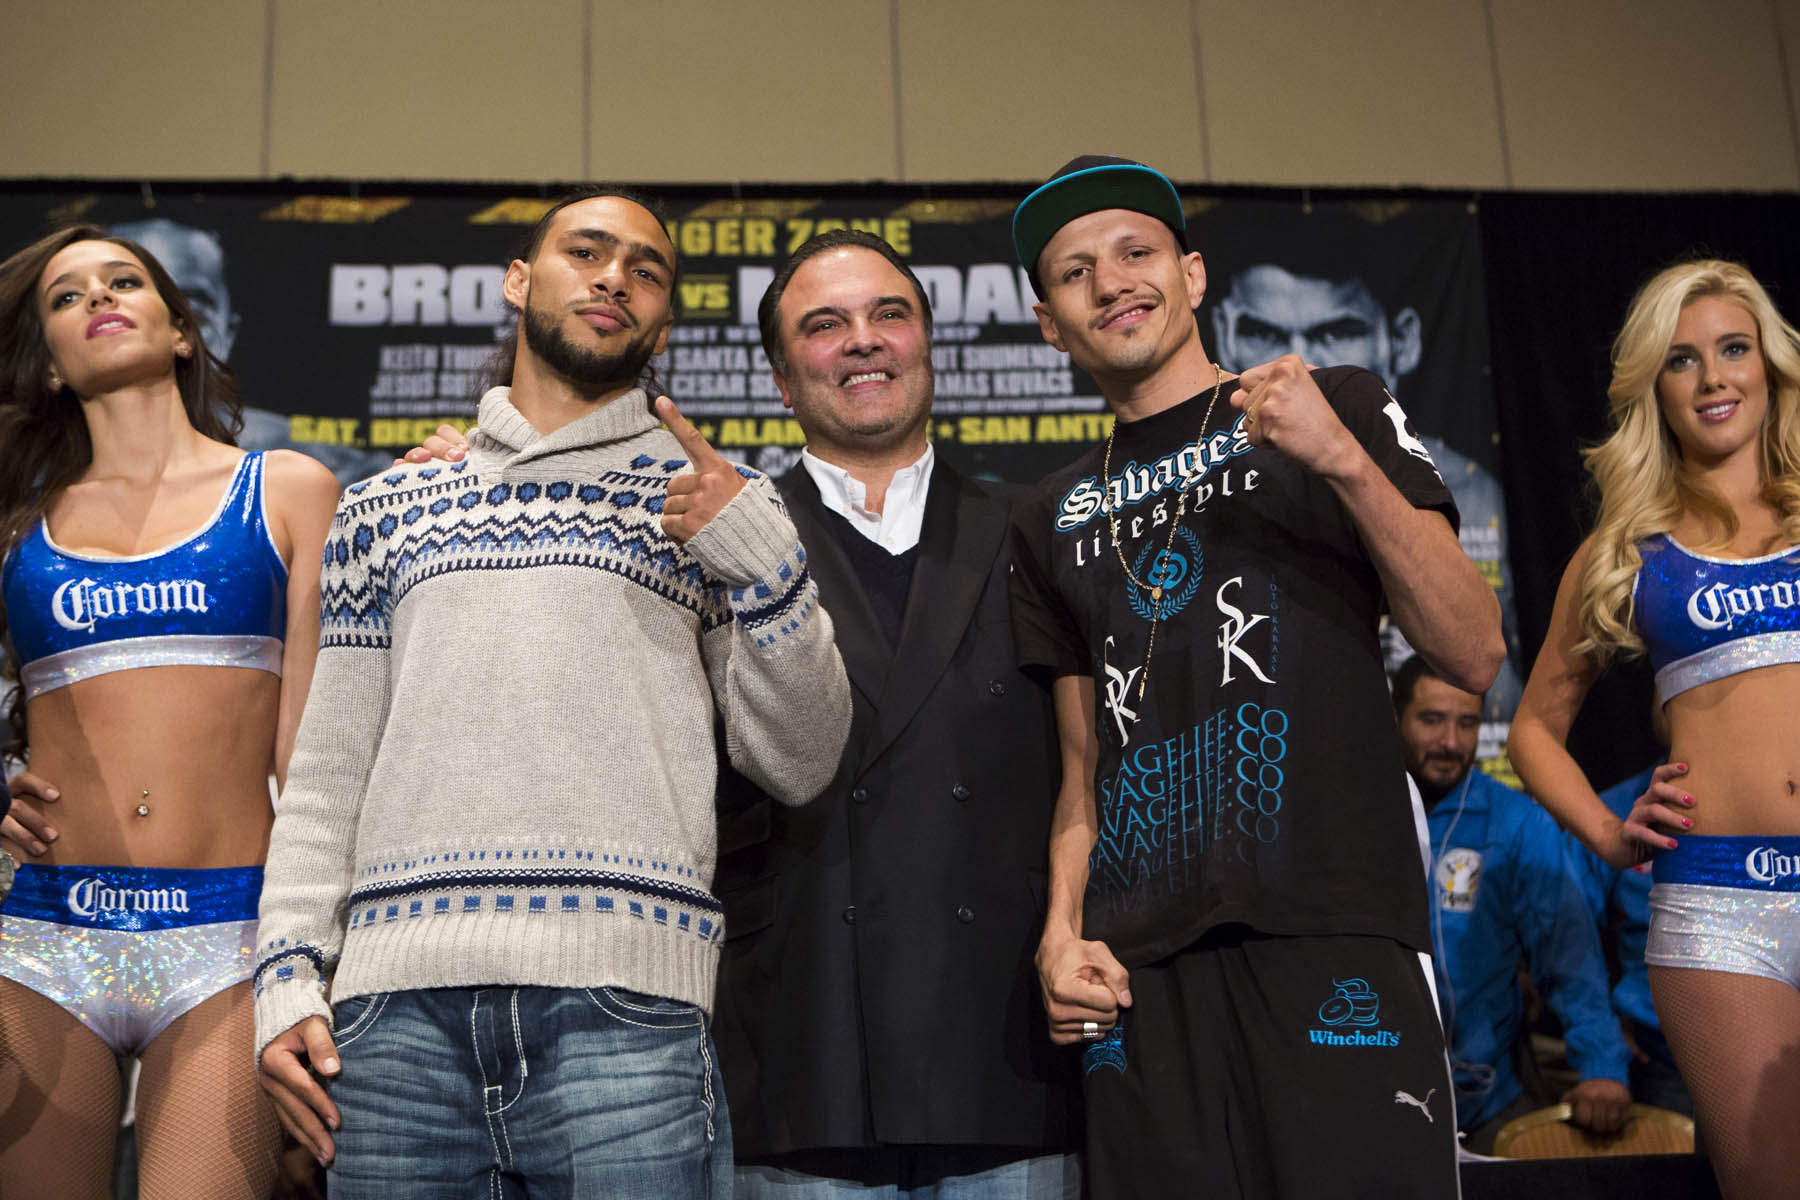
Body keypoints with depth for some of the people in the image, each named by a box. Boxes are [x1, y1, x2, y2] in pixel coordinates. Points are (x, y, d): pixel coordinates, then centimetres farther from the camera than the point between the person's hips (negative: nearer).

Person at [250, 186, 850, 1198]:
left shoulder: (712, 500, 13)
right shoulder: (388, 508, 19)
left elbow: (799, 766, 6)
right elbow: (329, 770, 16)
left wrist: (767, 568, -7)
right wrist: (289, 972, 5)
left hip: (625, 1006, -2)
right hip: (397, 1008, 2)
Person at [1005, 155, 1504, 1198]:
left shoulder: (1333, 407, 9)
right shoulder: (1054, 518, 18)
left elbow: (1475, 656, 0)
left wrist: (1345, 461, -10)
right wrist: (1063, 931, 3)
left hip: (1332, 928, -3)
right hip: (1139, 967, 3)